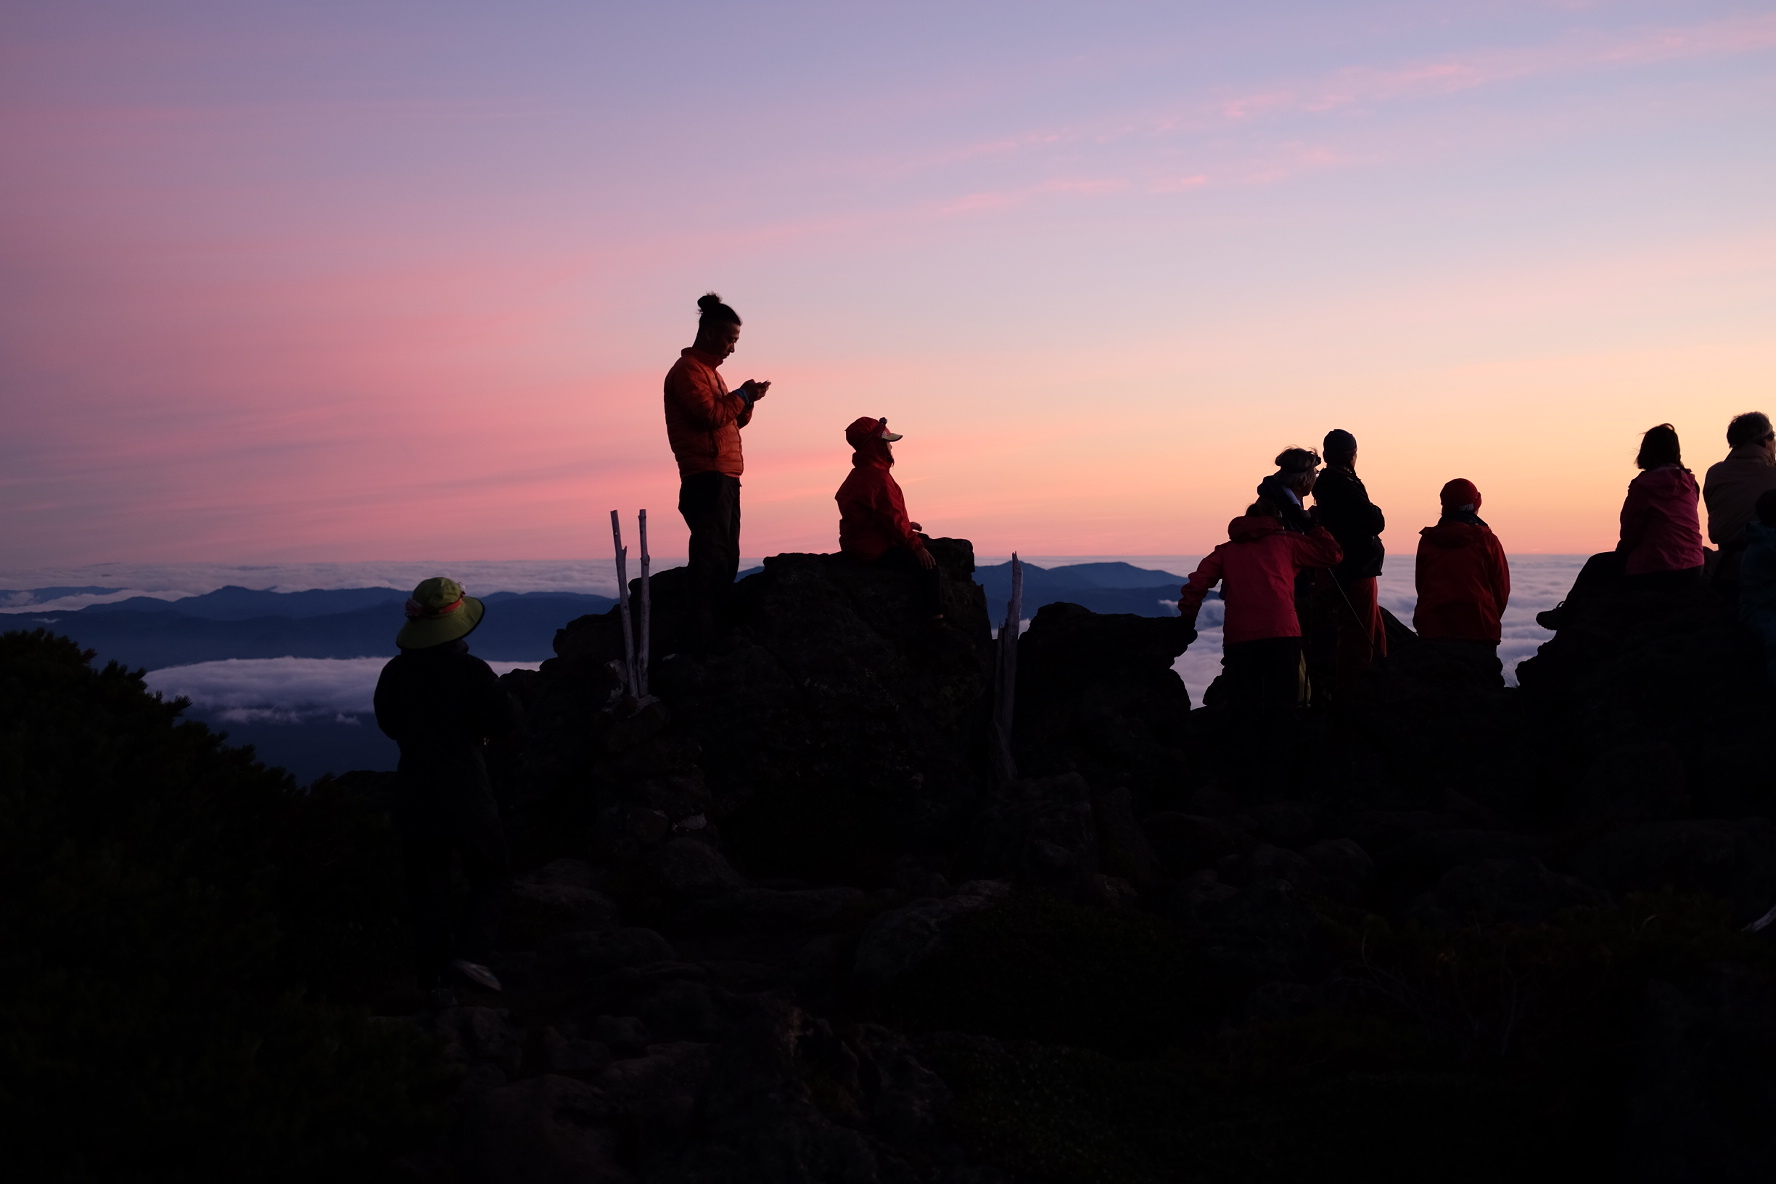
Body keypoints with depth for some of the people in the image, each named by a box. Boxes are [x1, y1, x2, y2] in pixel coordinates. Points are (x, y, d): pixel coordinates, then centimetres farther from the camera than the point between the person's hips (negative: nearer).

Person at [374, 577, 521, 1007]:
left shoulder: (395, 672, -1)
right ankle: (471, 950, -3)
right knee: (490, 875, 15)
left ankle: (433, 979, 14)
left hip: (414, 798, 4)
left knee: (428, 890, 13)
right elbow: (507, 724, -14)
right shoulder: (470, 671, -16)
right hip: (466, 797, -4)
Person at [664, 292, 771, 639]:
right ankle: (702, 632, -18)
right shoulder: (687, 370, -7)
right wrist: (742, 396, -5)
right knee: (711, 557, -15)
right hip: (706, 478, -10)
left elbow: (730, 419, 23)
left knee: (726, 558, 9)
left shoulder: (709, 371, 24)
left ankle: (715, 627, 10)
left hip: (724, 478, 10)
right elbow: (710, 416, -18)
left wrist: (746, 401, 6)